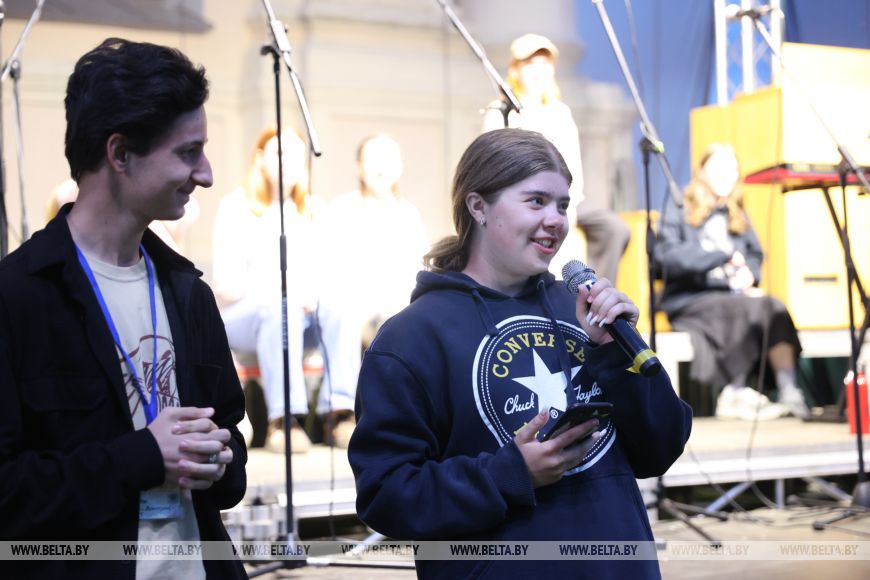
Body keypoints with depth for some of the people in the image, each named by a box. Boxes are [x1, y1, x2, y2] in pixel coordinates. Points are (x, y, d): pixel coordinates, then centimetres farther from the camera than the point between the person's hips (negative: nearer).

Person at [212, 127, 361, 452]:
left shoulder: (314, 209, 13)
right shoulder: (236, 206, -1)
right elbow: (226, 285, -9)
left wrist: (316, 290, -18)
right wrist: (284, 290, -23)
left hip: (302, 312, 4)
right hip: (242, 316, -4)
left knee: (341, 306, -29)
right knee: (282, 308, -38)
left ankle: (339, 413, -37)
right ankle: (282, 421, -44)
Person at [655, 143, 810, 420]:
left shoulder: (737, 215, 23)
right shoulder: (679, 207, 4)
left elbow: (755, 255, 19)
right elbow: (667, 254, -9)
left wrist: (749, 274, -6)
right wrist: (724, 255, -13)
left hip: (731, 293, 5)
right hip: (688, 298, -5)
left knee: (774, 307, -26)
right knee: (742, 308, -33)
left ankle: (789, 392, -35)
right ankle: (734, 395, -27)